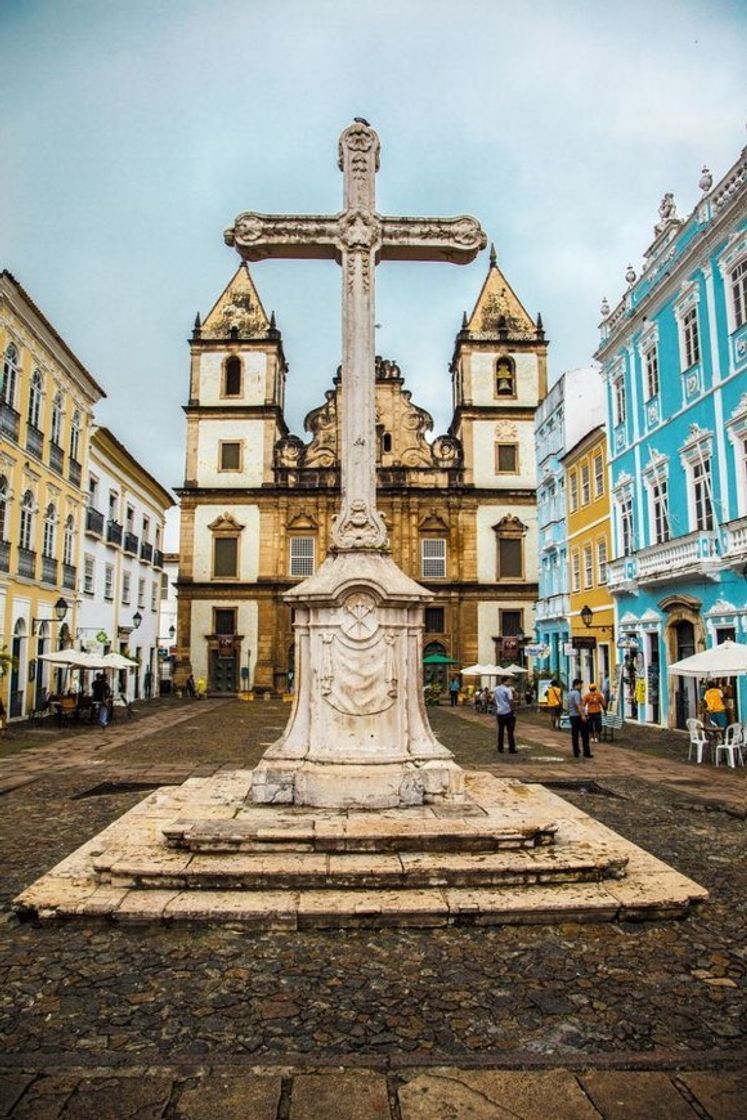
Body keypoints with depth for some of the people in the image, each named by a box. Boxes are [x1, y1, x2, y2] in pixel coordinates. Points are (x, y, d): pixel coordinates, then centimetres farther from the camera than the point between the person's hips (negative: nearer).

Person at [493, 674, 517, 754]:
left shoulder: (496, 689, 7)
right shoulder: (508, 689, -14)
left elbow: (493, 699, 14)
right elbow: (511, 701, -18)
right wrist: (512, 709, -9)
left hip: (499, 712, 6)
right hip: (508, 712, -6)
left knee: (500, 731, 11)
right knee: (510, 731, 1)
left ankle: (500, 749, 13)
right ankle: (511, 749, 3)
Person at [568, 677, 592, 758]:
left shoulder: (570, 693, 14)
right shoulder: (576, 693, -14)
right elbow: (578, 705, -22)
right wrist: (582, 715, -24)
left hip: (572, 716, 9)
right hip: (578, 715, -9)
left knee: (574, 735, 8)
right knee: (584, 734, -2)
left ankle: (576, 753, 9)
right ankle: (586, 752, -3)